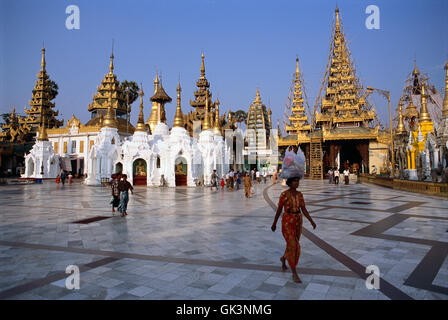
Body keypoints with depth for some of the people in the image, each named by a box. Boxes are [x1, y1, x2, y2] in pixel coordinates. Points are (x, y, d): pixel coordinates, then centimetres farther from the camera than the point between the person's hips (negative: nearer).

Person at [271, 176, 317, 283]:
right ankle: (294, 274, 1)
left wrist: (311, 221, -10)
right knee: (294, 246, -10)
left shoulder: (299, 194, 3)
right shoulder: (284, 194, -13)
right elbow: (279, 210, -5)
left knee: (293, 245, 17)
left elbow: (304, 210, 3)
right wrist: (274, 224, 2)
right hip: (287, 222, -6)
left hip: (298, 221, 6)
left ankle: (283, 258, 48)